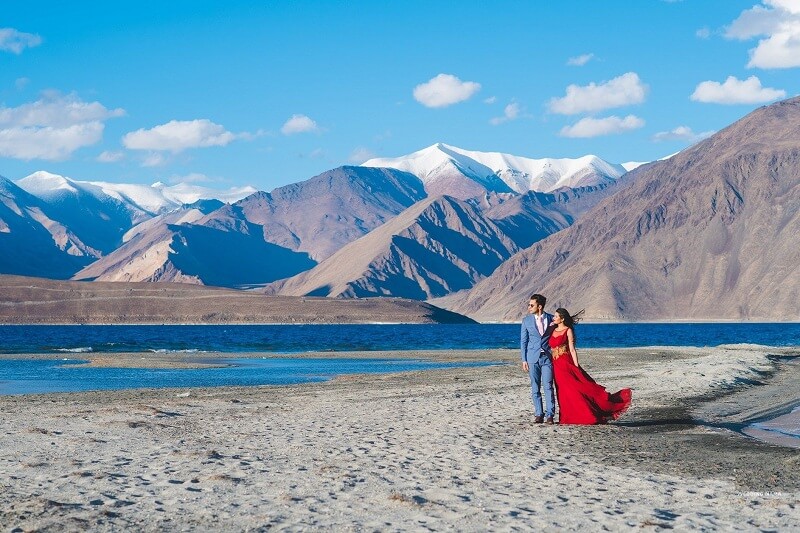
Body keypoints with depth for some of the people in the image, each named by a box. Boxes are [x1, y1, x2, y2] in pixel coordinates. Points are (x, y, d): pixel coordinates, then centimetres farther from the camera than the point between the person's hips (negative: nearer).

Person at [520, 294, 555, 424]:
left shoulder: (551, 319, 3)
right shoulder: (526, 320, 6)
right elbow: (523, 341, 7)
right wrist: (524, 360, 2)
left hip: (547, 357, -1)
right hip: (533, 357, 1)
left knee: (548, 386, -7)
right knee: (535, 388, 3)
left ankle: (549, 415, -4)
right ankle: (538, 414, 9)